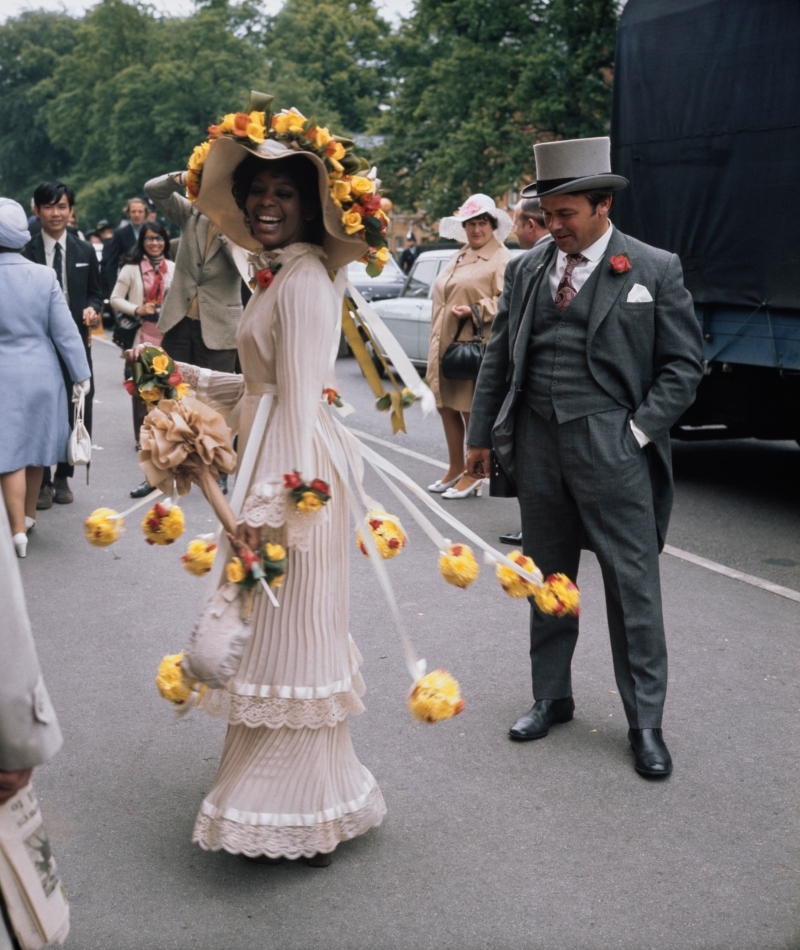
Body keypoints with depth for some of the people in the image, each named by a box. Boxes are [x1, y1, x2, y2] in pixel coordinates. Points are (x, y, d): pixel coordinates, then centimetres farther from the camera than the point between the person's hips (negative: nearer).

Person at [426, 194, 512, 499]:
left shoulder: (501, 259, -7)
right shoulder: (457, 258, 19)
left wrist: (475, 310, -24)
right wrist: (435, 344, 21)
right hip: (445, 345, 8)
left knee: (471, 409, -3)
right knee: (446, 406, 11)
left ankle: (474, 474, 8)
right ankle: (455, 468, 24)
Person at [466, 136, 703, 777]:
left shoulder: (655, 270, -2)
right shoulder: (528, 269, 9)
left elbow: (683, 364, -1)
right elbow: (499, 358, 14)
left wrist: (639, 431, -9)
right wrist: (481, 435, 13)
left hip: (611, 444, -4)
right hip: (538, 441, 4)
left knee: (633, 583, -1)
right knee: (546, 577, 14)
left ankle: (645, 722, 11)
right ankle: (551, 697, 29)